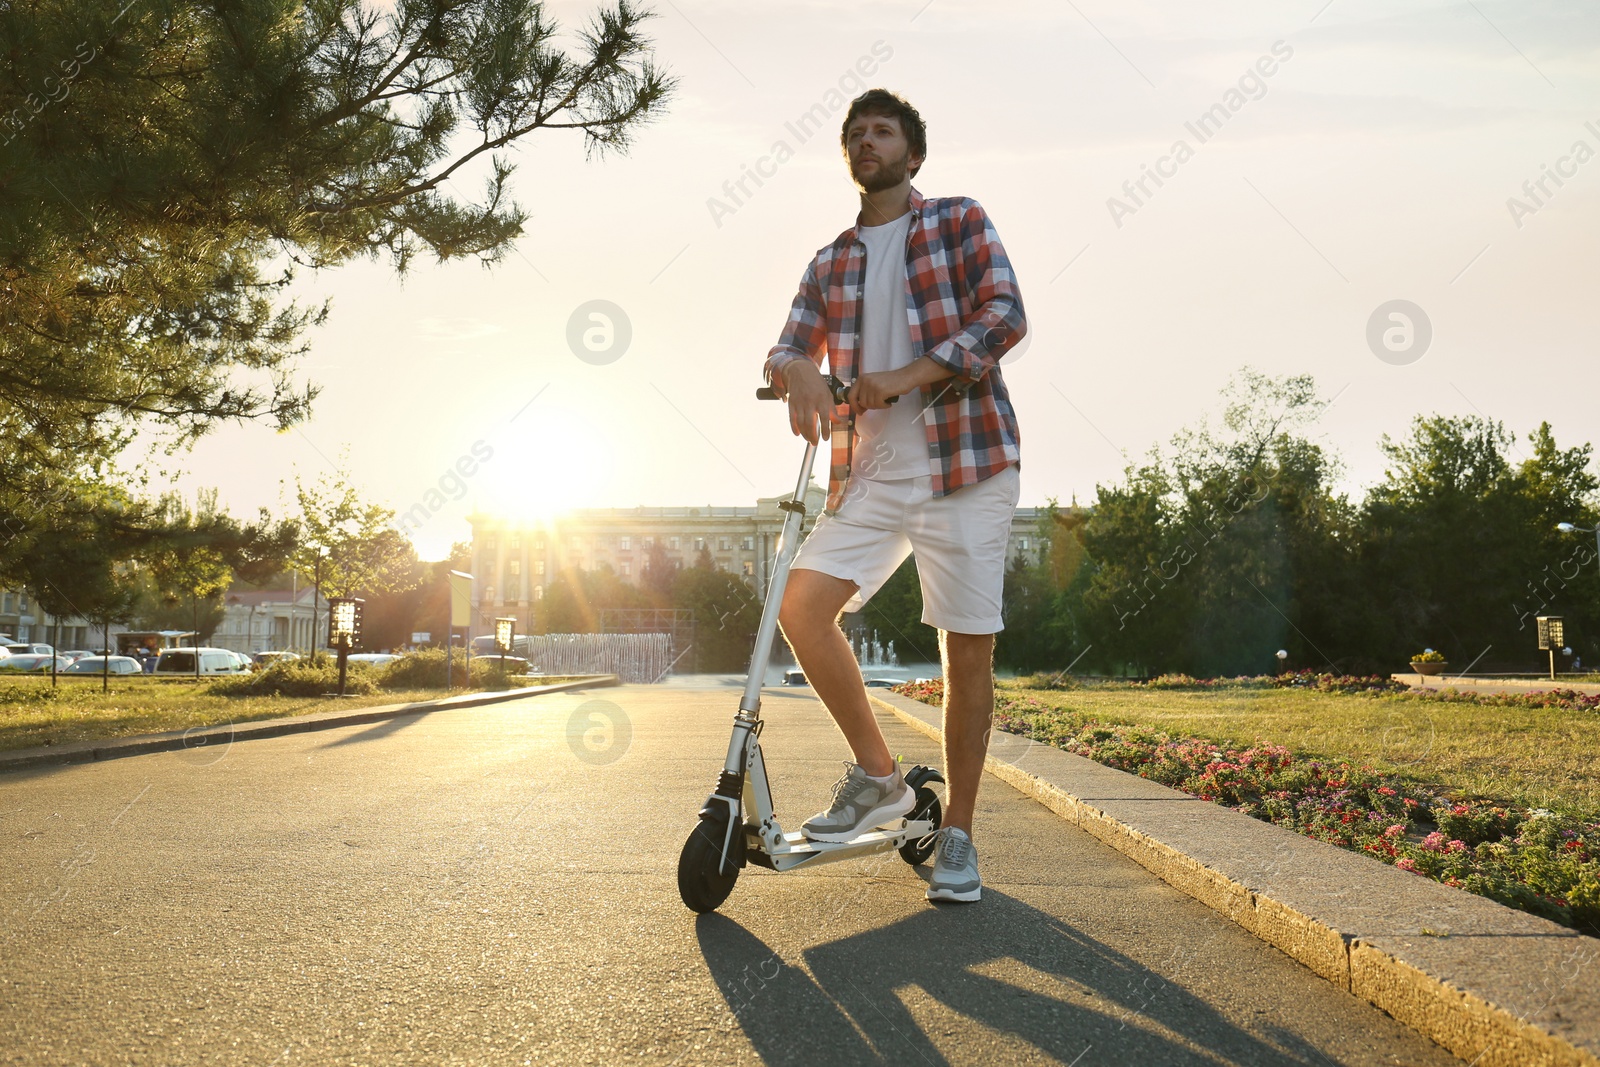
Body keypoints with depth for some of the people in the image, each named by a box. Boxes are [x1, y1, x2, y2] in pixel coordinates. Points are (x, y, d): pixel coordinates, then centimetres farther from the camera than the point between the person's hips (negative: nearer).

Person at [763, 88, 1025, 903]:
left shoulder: (959, 223, 5)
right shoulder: (829, 265, 17)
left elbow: (1005, 315, -8)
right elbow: (787, 351, 12)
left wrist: (907, 376, -19)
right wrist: (798, 374, -15)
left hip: (965, 465, -4)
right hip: (870, 473, 4)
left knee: (967, 647, -2)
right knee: (801, 606, -12)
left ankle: (957, 834, 12)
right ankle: (877, 777, 6)